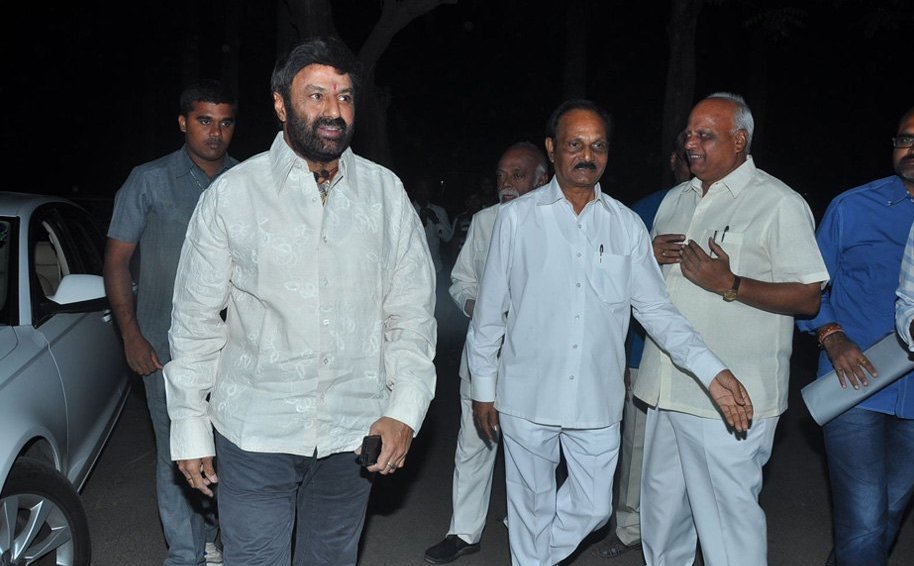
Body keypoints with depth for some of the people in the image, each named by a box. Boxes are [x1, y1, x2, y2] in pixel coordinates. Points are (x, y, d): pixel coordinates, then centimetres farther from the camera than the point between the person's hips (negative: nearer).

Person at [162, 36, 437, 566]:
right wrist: (191, 430, 1)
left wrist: (405, 410, -8)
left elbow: (412, 314, 3)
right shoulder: (232, 194, -4)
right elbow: (196, 321, 1)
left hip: (353, 435, 2)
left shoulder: (386, 192, 1)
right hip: (254, 434, -2)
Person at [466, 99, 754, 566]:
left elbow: (656, 309, 0)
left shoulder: (627, 225, 3)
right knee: (533, 510, 11)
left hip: (598, 400, 3)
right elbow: (489, 310, 1)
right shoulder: (516, 216, -3)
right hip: (527, 396, -2)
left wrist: (712, 371, -12)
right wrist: (483, 389, 2)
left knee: (593, 509, 13)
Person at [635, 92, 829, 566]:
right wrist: (648, 258, 2)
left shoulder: (778, 203, -7)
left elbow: (807, 298, -12)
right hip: (667, 388, 7)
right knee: (662, 509, 18)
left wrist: (728, 284, -22)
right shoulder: (675, 200, 15)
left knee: (726, 515, -2)